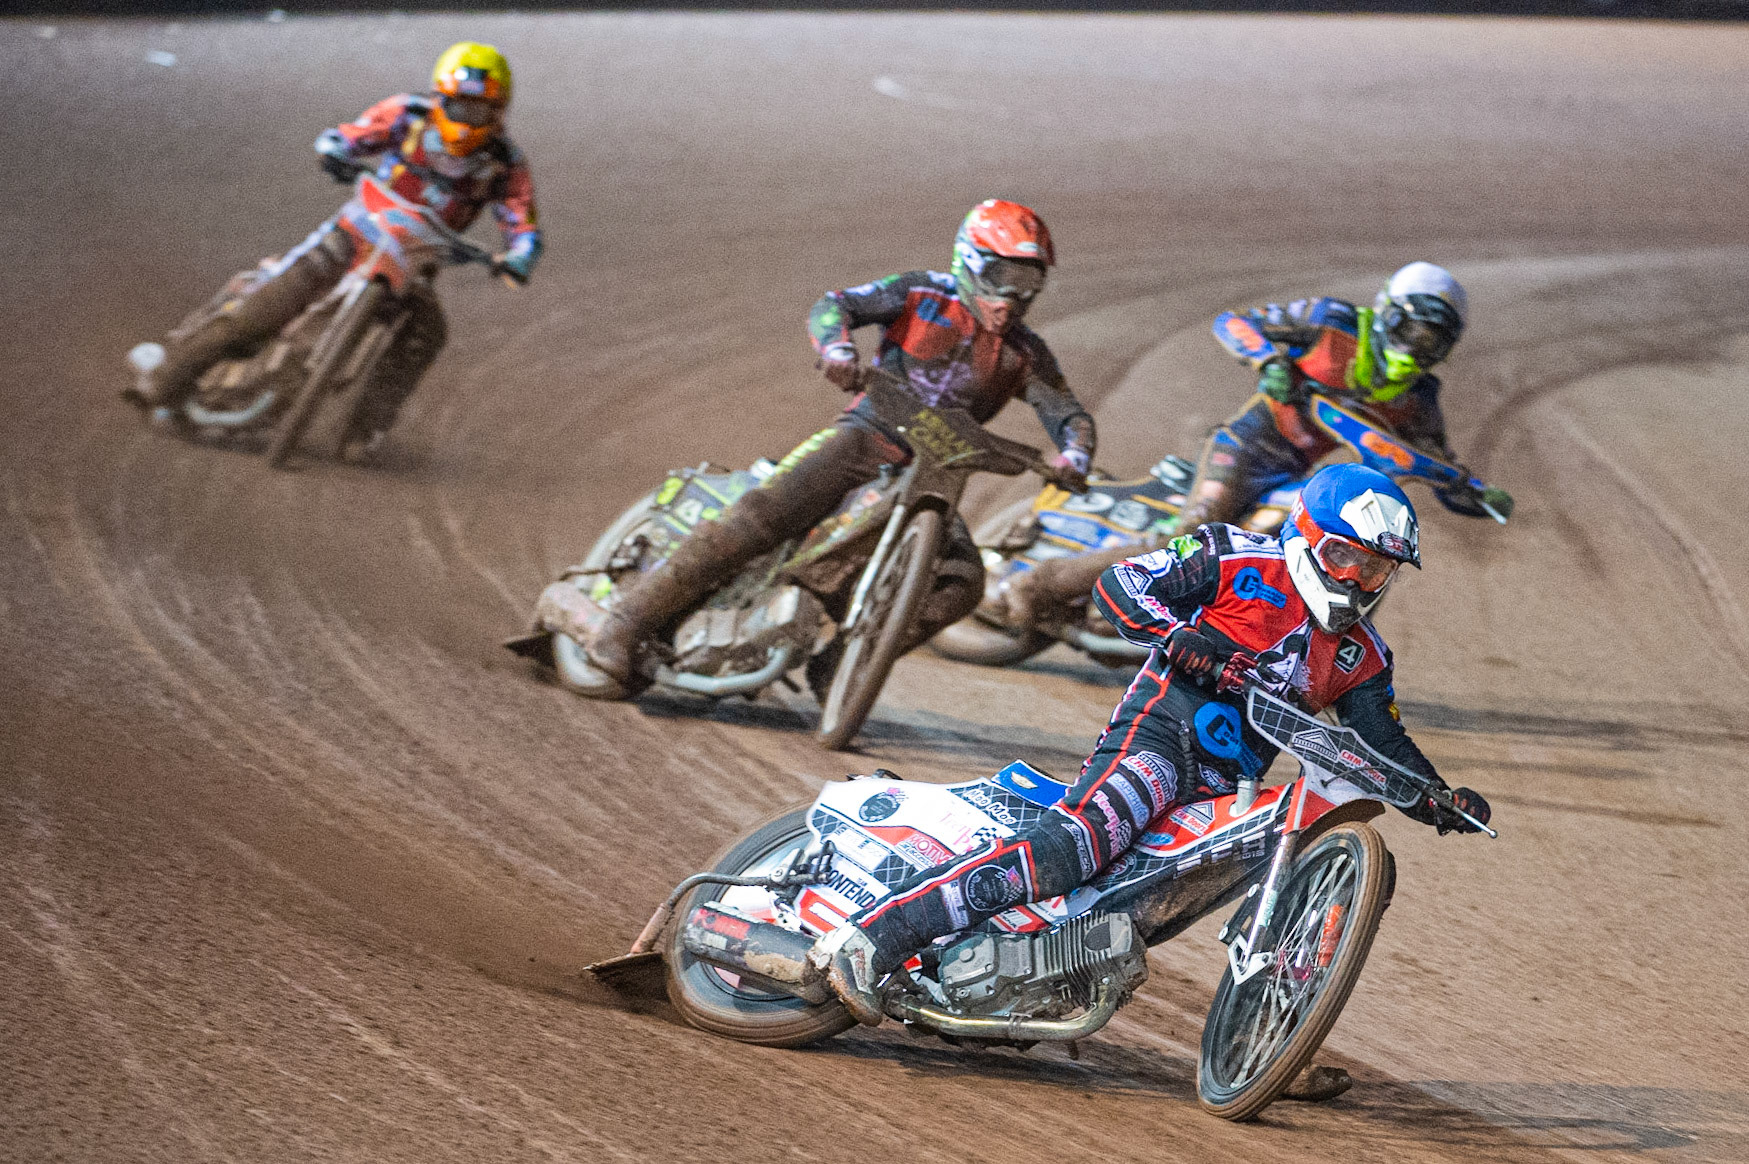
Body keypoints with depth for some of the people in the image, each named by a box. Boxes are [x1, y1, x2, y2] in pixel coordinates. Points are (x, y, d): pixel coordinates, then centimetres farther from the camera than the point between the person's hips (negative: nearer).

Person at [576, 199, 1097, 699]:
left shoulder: (1024, 353, 10)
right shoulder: (924, 295, 0)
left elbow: (1068, 413, 8)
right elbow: (834, 306, -7)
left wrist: (1074, 457, -17)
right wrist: (837, 347, -31)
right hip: (868, 436, -4)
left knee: (962, 583, -20)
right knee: (760, 515, -25)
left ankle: (837, 665, -11)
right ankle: (624, 625, -25)